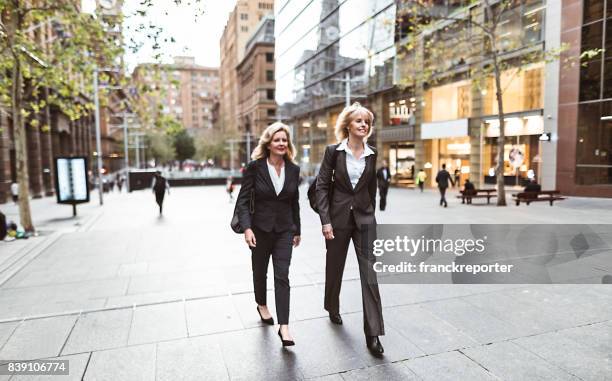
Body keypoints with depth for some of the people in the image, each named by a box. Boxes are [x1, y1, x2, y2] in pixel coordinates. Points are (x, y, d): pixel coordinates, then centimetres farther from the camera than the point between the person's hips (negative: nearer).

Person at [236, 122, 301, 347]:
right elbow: (243, 200, -10)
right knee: (260, 271, 18)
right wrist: (247, 227, -22)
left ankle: (284, 326, -1)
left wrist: (297, 230, 13)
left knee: (282, 276, -6)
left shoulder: (293, 170, 1)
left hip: (284, 230, 1)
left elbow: (295, 202, 9)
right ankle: (262, 305, 45)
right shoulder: (255, 167, -9)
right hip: (260, 229, -1)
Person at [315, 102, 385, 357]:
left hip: (364, 218, 2)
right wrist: (325, 220, -13)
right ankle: (333, 308, 42)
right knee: (334, 267, 15)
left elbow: (371, 188, 12)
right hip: (338, 218, -1)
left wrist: (370, 215, 13)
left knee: (370, 273, -5)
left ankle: (373, 334, 2)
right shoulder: (334, 151, -4)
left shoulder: (371, 155, 4)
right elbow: (322, 186, -6)